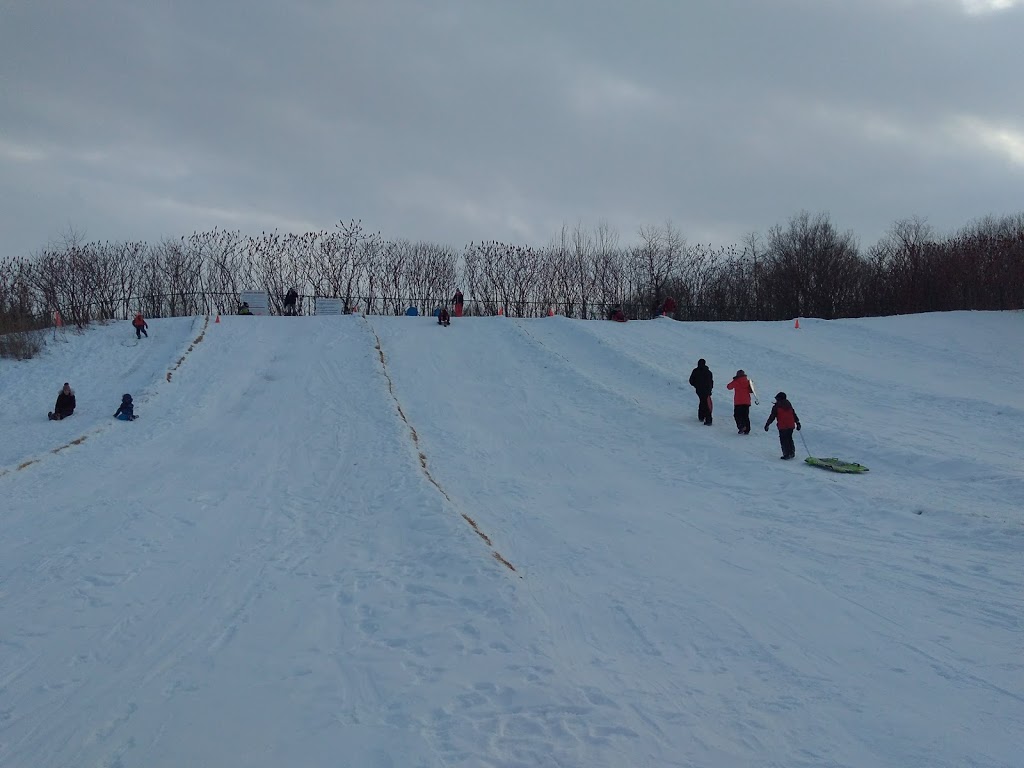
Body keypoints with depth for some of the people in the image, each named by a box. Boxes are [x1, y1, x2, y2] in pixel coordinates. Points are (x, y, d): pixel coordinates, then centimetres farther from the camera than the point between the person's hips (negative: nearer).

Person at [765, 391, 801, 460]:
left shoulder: (776, 407, -3)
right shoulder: (789, 405, 14)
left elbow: (772, 417, -3)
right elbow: (794, 415, 17)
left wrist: (767, 424, 4)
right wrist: (797, 423, 24)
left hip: (782, 427, -6)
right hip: (791, 425, 6)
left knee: (783, 440, 0)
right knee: (789, 439, 19)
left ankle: (786, 454, -5)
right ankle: (792, 452, 21)